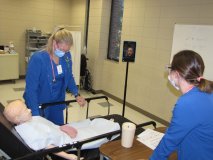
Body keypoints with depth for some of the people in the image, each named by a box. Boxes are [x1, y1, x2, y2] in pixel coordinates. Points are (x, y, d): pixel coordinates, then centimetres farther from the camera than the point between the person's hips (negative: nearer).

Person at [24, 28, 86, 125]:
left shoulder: (66, 56, -8)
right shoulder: (37, 59, -24)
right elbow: (31, 89, -23)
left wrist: (77, 95, -3)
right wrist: (36, 115, -27)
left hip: (57, 104, 5)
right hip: (39, 105, -5)